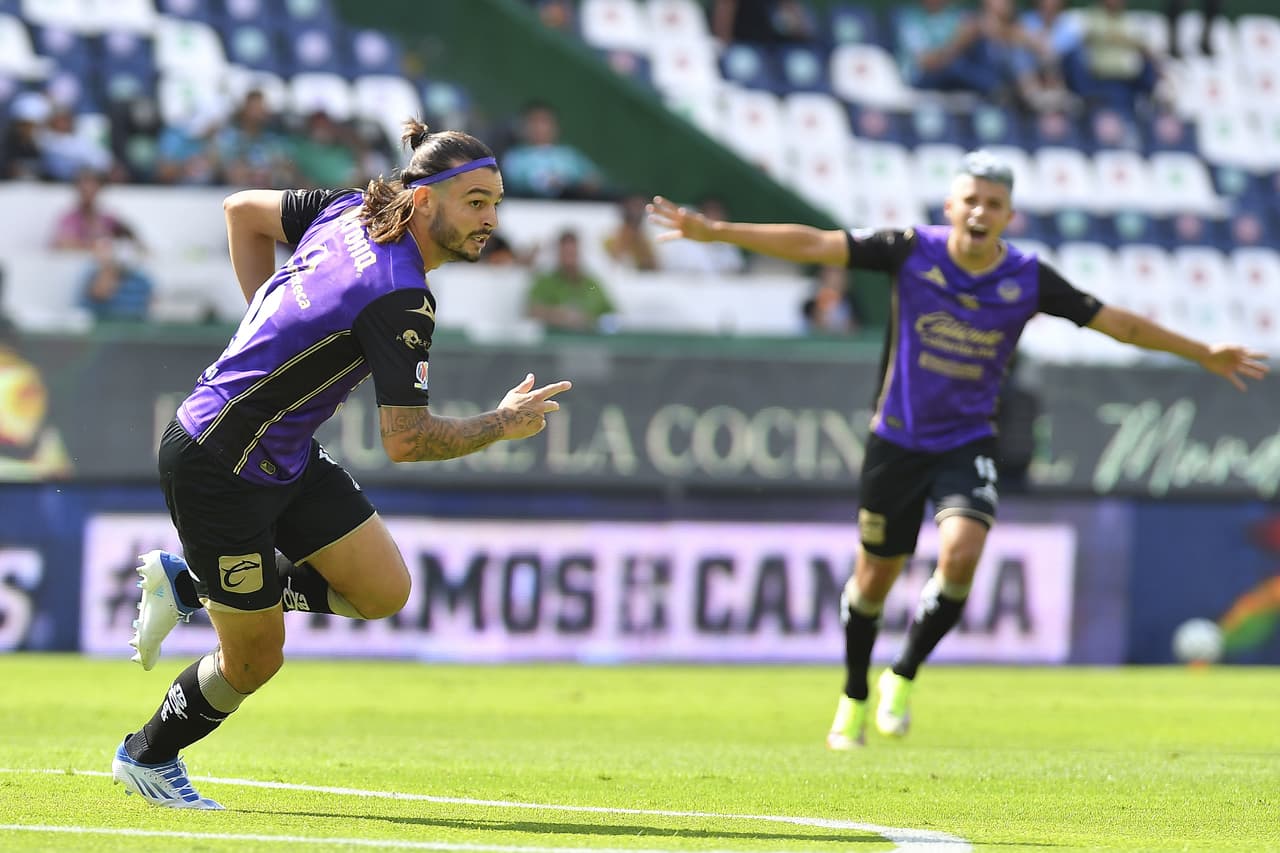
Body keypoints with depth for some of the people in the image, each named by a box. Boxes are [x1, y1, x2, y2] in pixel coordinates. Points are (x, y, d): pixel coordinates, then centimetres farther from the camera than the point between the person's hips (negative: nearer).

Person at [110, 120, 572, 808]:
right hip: (221, 465, -9)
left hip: (286, 455, 9)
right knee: (254, 659, 4)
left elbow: (243, 209, 15)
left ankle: (189, 585, 18)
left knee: (384, 589, 5)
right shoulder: (398, 298, -26)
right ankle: (146, 756, 30)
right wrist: (505, 424, -11)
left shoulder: (352, 209, 0)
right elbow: (405, 440, -25)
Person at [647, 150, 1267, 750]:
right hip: (897, 440, 0)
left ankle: (903, 676, -1)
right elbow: (813, 245, -14)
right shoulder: (912, 251, -12)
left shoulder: (1028, 279, -9)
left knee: (960, 556, -24)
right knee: (875, 577, 8)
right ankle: (854, 698, 32)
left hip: (967, 445, 0)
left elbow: (1116, 323, 0)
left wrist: (1203, 354, 4)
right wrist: (715, 231, -19)